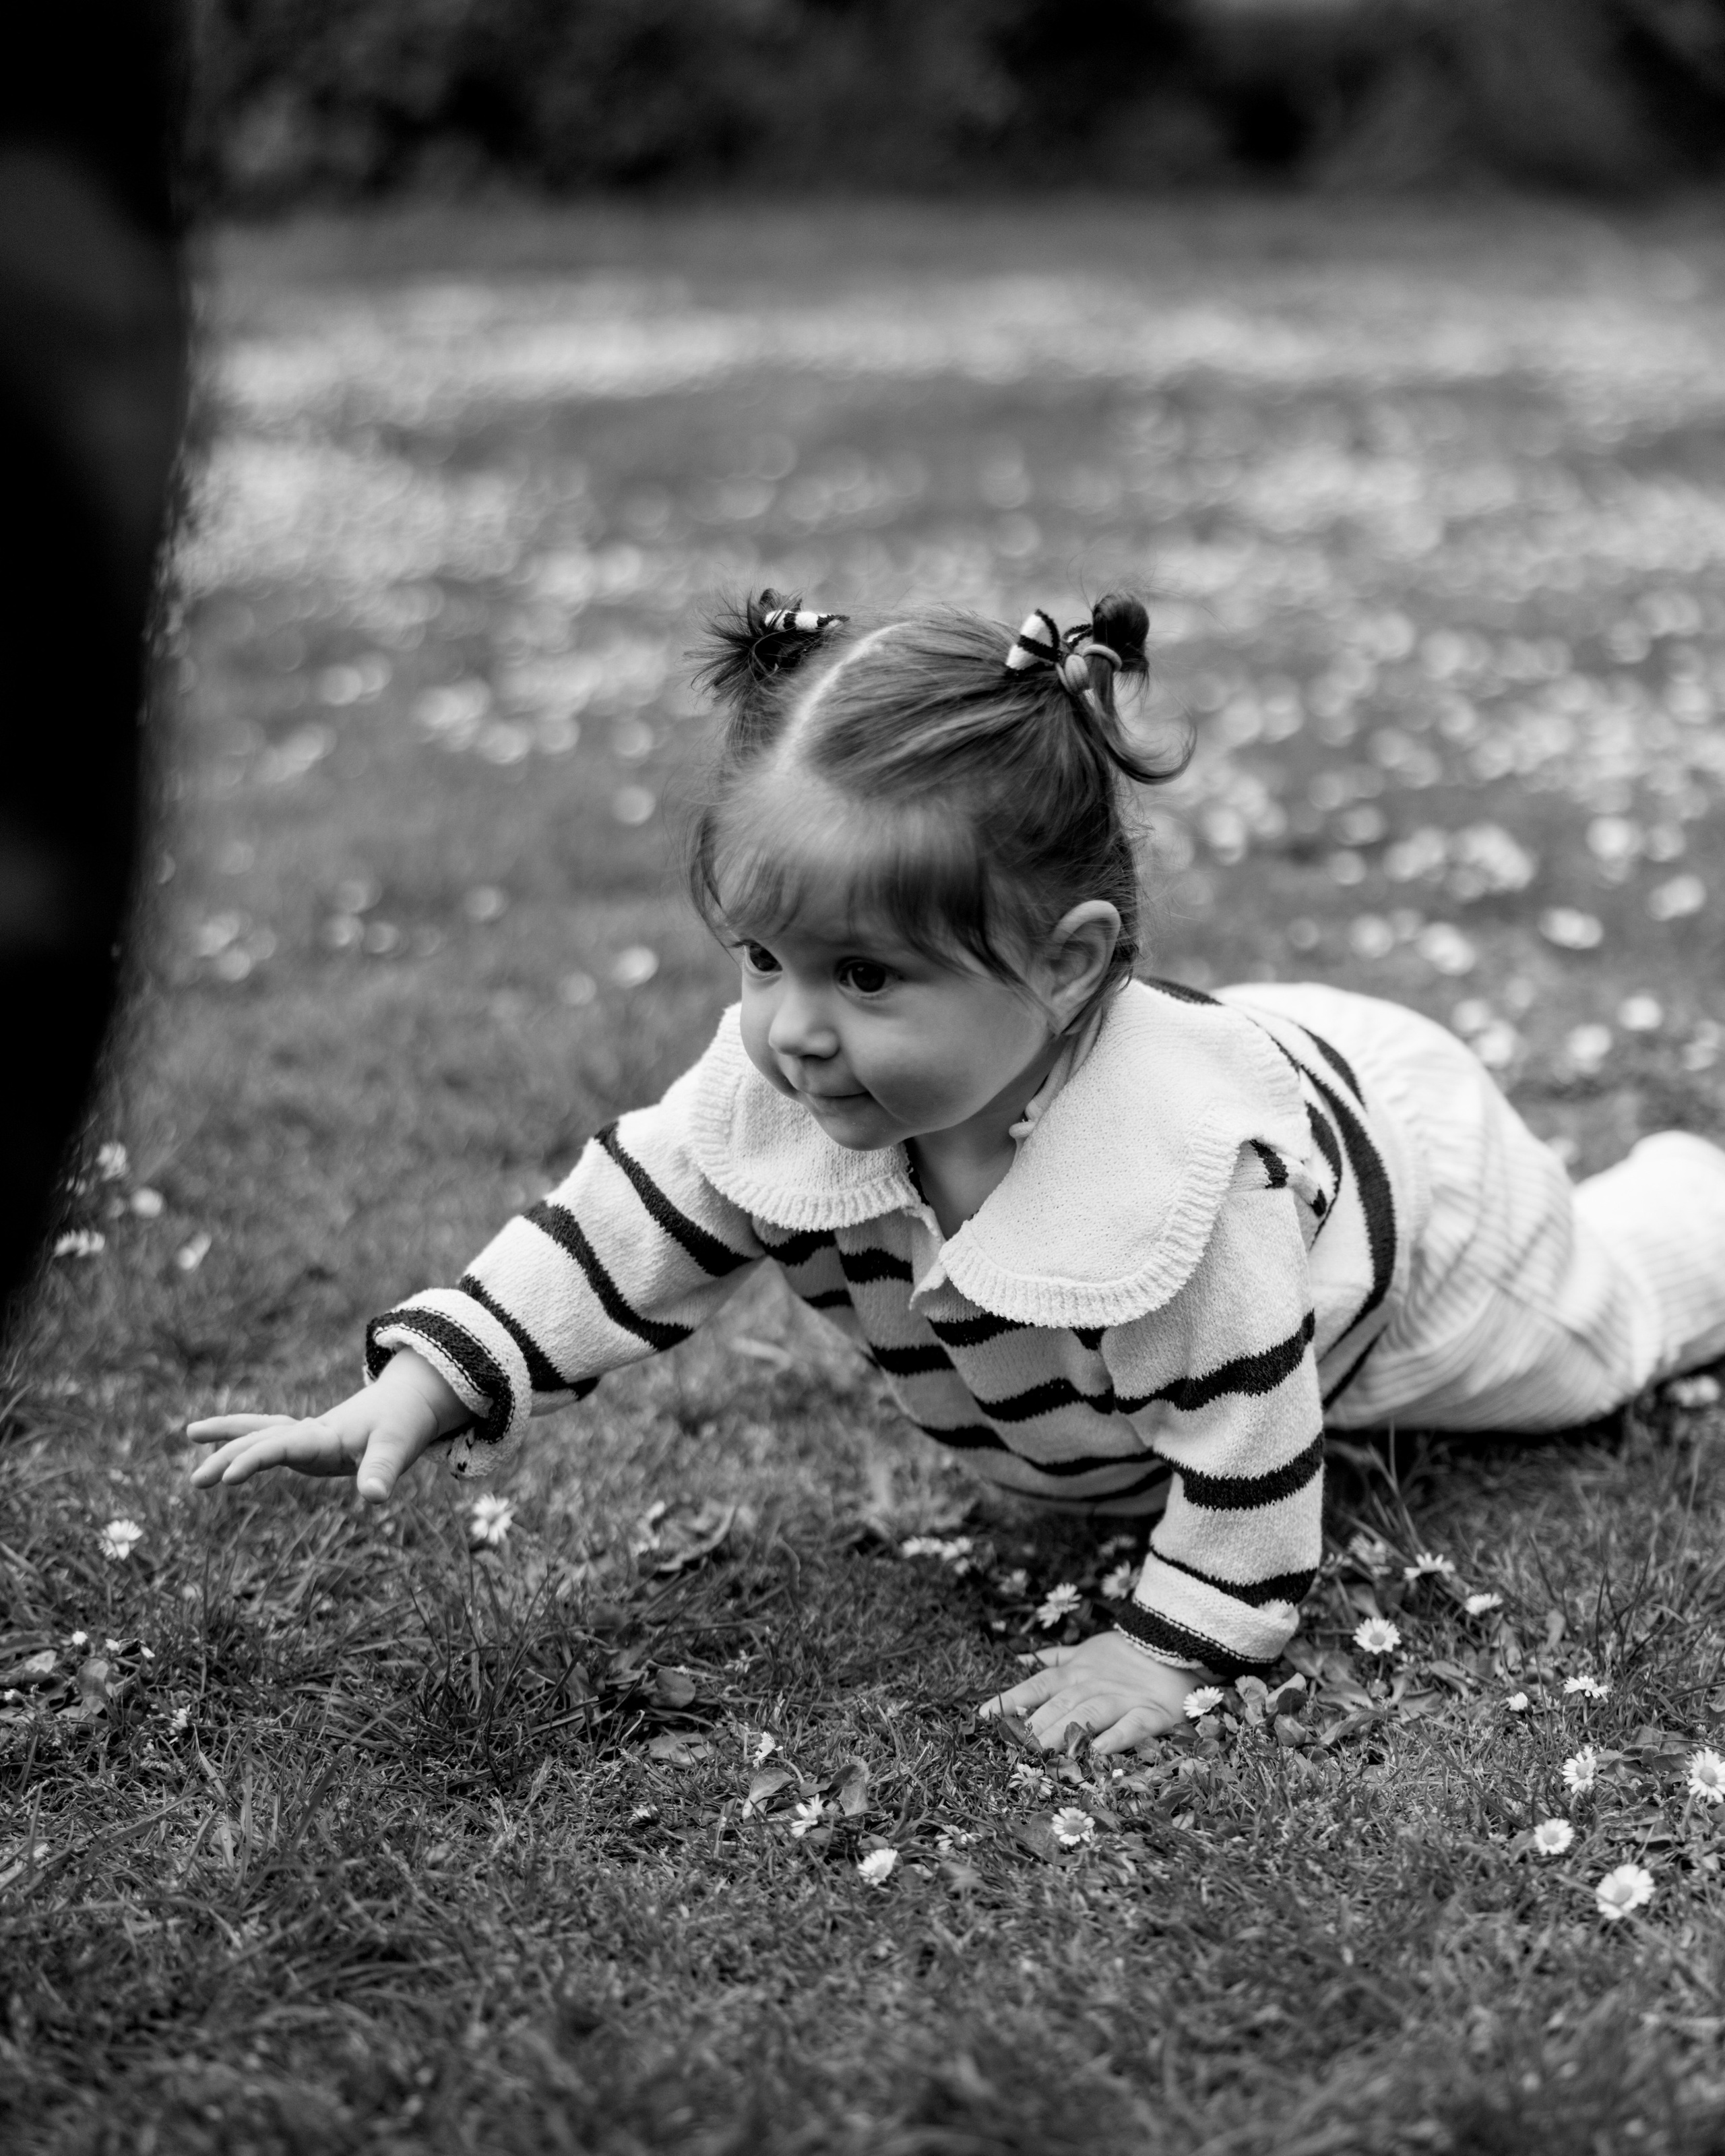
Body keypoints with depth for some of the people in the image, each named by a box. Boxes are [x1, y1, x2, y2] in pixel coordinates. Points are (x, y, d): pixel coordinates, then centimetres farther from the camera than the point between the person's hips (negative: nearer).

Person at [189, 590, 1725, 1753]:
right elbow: (621, 1235, -25)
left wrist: (1175, 1648, -36)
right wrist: (423, 1381, -35)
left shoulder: (1191, 1169, -52)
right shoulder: (778, 1089, -34)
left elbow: (1242, 1438, -42)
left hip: (1390, 1180, -4)